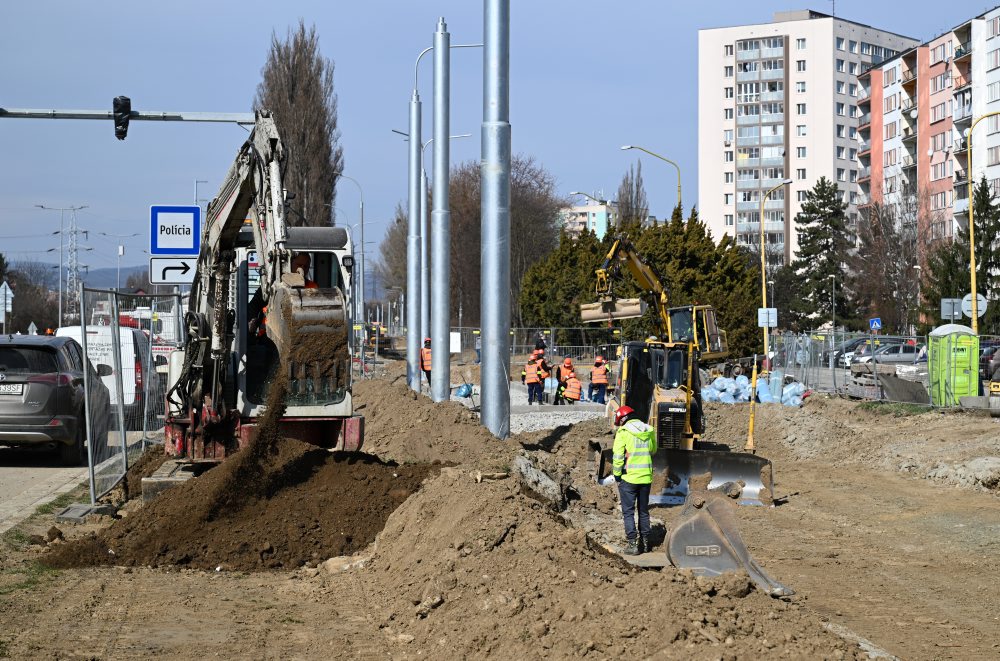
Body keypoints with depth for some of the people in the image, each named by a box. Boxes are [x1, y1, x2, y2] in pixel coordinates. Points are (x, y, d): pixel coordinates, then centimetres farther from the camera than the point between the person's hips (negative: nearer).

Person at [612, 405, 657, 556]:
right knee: (643, 511, 16)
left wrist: (617, 475, -1)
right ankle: (645, 542, 21)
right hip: (646, 477, 5)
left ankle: (633, 544, -4)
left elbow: (618, 456, -12)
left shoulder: (623, 432, -11)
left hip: (628, 477, -5)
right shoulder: (649, 431, 5)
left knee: (628, 512, 1)